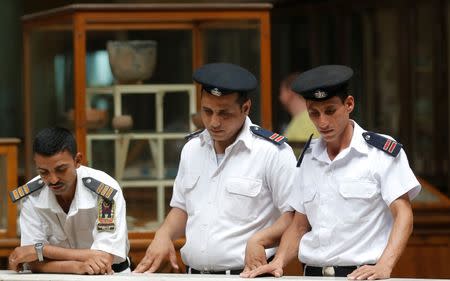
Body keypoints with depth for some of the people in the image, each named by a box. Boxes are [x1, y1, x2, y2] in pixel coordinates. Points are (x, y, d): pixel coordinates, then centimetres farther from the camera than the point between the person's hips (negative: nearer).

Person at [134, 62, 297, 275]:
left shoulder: (272, 152, -4)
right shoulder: (192, 148, 16)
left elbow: (295, 217, -6)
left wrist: (259, 240, -19)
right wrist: (164, 235, 7)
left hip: (247, 273, -4)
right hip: (194, 273, 4)